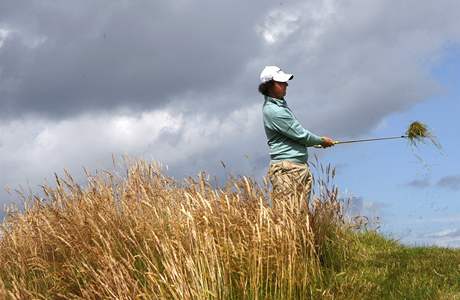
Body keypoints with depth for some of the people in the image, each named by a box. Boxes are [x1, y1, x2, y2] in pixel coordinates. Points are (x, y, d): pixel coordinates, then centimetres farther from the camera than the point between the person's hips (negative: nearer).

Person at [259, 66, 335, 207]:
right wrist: (321, 141, 4)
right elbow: (300, 135, -11)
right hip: (286, 169, -10)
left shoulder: (281, 104, 17)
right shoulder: (273, 110, -15)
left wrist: (318, 141, 14)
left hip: (300, 166, 10)